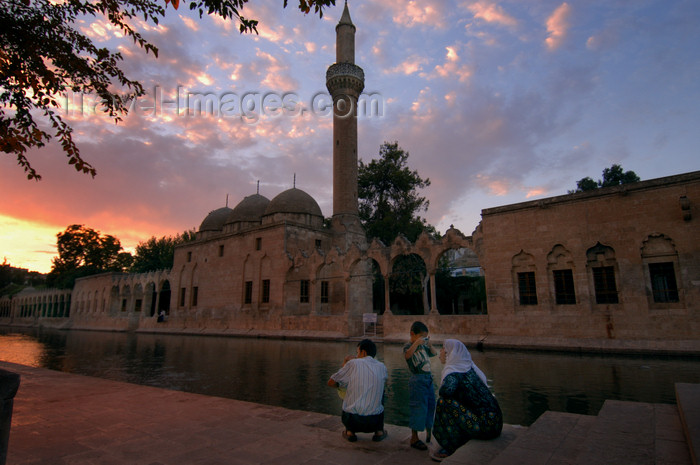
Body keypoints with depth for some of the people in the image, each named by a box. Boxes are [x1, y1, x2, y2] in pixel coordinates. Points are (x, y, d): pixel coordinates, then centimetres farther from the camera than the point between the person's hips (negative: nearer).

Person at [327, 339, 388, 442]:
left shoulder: (353, 364, -5)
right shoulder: (381, 367, 4)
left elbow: (331, 382, 2)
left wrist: (340, 386, 26)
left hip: (352, 421, -2)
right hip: (373, 422, 2)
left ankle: (350, 432, 19)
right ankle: (379, 431, 24)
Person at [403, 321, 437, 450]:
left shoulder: (423, 346, 13)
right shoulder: (409, 346, -11)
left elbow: (434, 354, 23)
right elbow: (407, 355, -32)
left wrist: (429, 344, 7)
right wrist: (416, 343, -37)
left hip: (428, 379, 8)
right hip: (417, 380, -8)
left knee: (431, 406, 15)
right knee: (419, 408, -4)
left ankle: (429, 435, 32)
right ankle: (414, 438, 9)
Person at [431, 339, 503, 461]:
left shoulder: (453, 370, -13)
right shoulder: (468, 367, 13)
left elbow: (446, 390, -32)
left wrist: (442, 391, -8)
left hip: (484, 425, -9)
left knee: (444, 403, -11)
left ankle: (449, 449, 1)